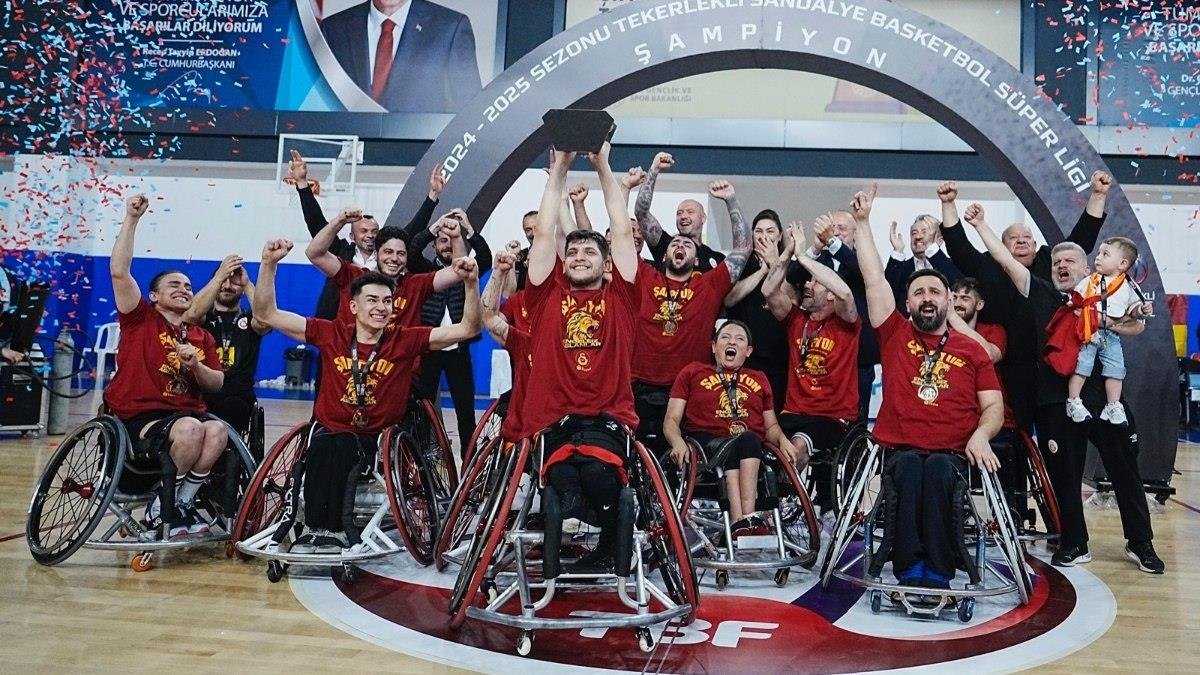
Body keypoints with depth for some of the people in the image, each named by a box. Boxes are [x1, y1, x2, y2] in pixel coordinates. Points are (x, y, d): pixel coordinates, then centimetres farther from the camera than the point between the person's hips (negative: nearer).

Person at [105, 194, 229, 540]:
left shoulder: (203, 337, 16)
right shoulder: (140, 319, 6)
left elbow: (217, 384, 12)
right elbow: (119, 271, -7)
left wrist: (196, 365, -9)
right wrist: (131, 219, -11)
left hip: (187, 413, 4)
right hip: (139, 416, -4)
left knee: (217, 431, -30)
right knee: (190, 430, -34)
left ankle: (180, 505, -13)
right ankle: (165, 508, -12)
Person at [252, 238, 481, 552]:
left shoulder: (405, 340, -4)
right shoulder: (331, 334, -2)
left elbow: (467, 329, -10)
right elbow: (267, 314, -1)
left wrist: (471, 283, -24)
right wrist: (269, 265, -13)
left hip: (379, 439, -1)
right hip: (330, 431, 1)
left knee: (341, 450, -31)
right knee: (325, 448, -32)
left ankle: (329, 529, -16)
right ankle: (317, 527, -17)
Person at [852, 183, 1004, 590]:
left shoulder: (972, 350, 16)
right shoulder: (896, 336, 15)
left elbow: (994, 407, 11)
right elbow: (873, 279, 11)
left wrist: (980, 435, -12)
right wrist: (863, 222, 12)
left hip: (951, 455, 0)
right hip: (899, 451, 0)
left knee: (937, 470, -34)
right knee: (910, 467, -34)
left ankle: (937, 573, -34)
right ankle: (910, 571, -35)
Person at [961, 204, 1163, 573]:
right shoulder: (1040, 293, 9)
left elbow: (1137, 325, -4)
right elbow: (1005, 259, 4)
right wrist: (980, 224, 2)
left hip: (1104, 398, 0)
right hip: (1056, 402, 0)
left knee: (1125, 471, 6)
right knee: (1064, 476, 7)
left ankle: (1140, 543, 20)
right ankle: (1074, 544, 20)